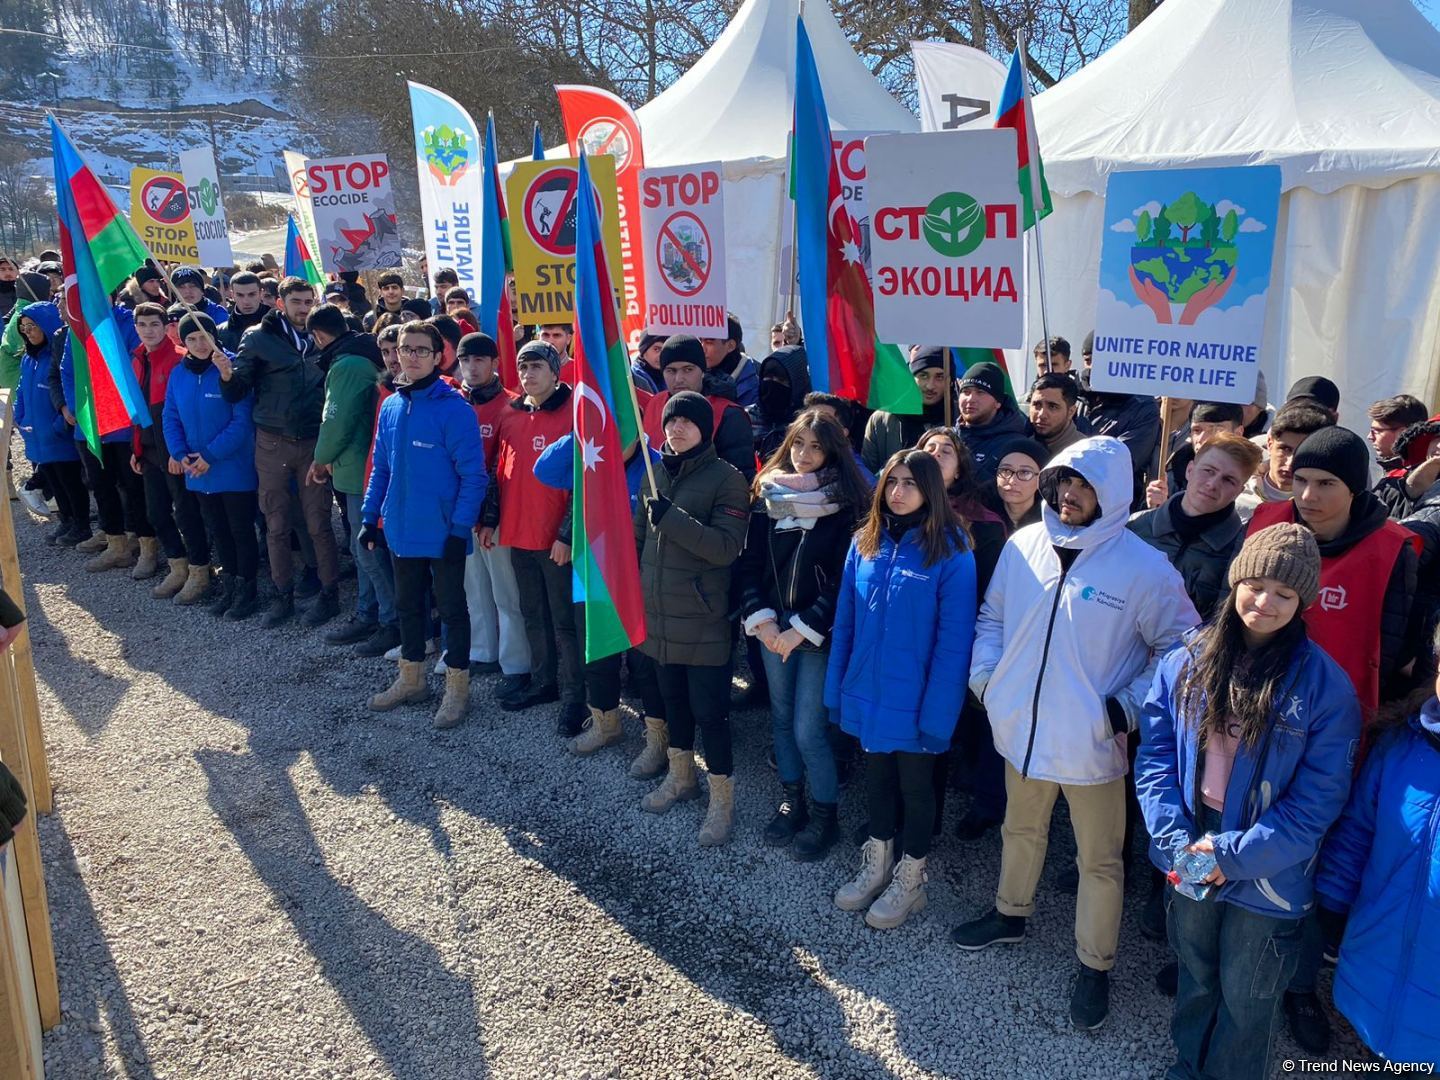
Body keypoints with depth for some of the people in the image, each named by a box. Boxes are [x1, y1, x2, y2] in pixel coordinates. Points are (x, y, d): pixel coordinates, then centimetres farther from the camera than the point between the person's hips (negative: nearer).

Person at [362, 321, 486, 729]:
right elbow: (381, 468, 13)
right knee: (407, 605, 19)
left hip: (443, 533, -6)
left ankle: (457, 688, 20)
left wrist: (460, 528, -20)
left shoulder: (454, 409, -15)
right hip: (402, 529, 6)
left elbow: (473, 476, -17)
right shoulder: (390, 407, 5)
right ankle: (411, 679, 35)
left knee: (451, 608, 7)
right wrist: (370, 516, 10)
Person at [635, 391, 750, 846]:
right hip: (659, 612, 6)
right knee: (672, 697, 20)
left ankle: (722, 799, 16)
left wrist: (672, 518, -26)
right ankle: (680, 777, 39)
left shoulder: (726, 478, -11)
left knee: (708, 708, 0)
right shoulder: (655, 472, 7)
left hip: (703, 618, -6)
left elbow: (727, 547, -21)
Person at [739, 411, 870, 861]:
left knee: (808, 729, -4)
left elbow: (844, 580, -11)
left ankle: (825, 815, 17)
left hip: (817, 632, -4)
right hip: (772, 626, 5)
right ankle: (791, 802, 32)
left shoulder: (845, 504, -9)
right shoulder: (768, 495, 3)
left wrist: (801, 629, -14)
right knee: (782, 716, 14)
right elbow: (749, 562, 3)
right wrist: (762, 618, -8)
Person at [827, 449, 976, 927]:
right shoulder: (865, 542, -1)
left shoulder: (950, 552, -16)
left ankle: (910, 878, 34)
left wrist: (937, 713, -18)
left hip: (915, 701, -4)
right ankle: (877, 863, 42)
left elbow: (954, 639, -17)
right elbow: (845, 622, 4)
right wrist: (835, 690, 3)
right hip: (868, 694, 5)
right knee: (877, 775, 21)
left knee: (915, 784, 14)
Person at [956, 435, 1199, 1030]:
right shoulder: (1023, 546, -3)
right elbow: (992, 617, 11)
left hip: (1092, 741, -4)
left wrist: (1131, 704, -13)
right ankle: (1011, 913, 49)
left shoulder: (1145, 568, -16)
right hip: (1021, 729, 4)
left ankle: (1095, 965, 31)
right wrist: (984, 677, 1)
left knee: (1099, 860, 11)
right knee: (1020, 830, 26)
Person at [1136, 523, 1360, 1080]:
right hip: (1188, 860, 3)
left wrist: (1233, 854, -20)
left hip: (1266, 878, -3)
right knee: (1194, 977, 25)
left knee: (1244, 999, 17)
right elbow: (1155, 752, -5)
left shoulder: (1325, 685, -15)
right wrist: (1174, 838, -17)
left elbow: (1317, 800, -14)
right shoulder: (1187, 660, -7)